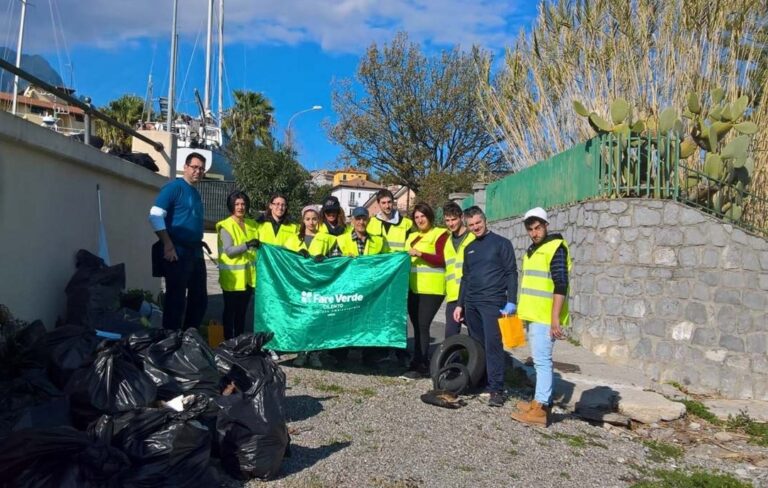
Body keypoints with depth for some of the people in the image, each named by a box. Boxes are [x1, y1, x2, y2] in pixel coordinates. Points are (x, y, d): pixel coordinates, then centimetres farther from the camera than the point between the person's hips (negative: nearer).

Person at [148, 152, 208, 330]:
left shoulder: (196, 193, 18)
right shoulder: (174, 187, -8)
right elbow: (155, 215, -17)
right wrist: (168, 245, -20)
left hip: (195, 253, 9)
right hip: (177, 253, -9)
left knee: (200, 299, 13)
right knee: (176, 300, -3)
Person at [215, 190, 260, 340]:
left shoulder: (253, 224, 10)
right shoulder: (225, 226, -8)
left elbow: (258, 247, 19)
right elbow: (229, 251, -19)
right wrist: (247, 245, -31)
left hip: (248, 276, 5)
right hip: (232, 277, -5)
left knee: (242, 311, 14)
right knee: (230, 311, 3)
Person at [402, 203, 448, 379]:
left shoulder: (440, 234, -3)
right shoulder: (412, 236, 21)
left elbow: (442, 261, -12)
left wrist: (420, 254, -20)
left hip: (431, 289, -7)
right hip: (414, 288, 7)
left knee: (422, 326, -10)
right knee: (417, 327, 9)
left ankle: (419, 366, -4)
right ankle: (421, 363, 17)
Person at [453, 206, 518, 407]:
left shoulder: (501, 243, 0)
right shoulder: (469, 248, 17)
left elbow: (511, 273, -4)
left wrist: (511, 302, -12)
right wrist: (460, 304, 17)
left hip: (492, 302, -6)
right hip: (471, 304, 6)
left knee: (492, 344, -11)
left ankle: (496, 389, -9)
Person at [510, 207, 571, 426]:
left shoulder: (555, 248, -12)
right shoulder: (533, 250, 17)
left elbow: (561, 287, -18)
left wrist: (555, 319, -23)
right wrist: (524, 311, 23)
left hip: (545, 317, -9)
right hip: (534, 315, 9)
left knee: (542, 360, -9)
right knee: (540, 360, 14)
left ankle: (540, 410, -6)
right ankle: (542, 400, 23)